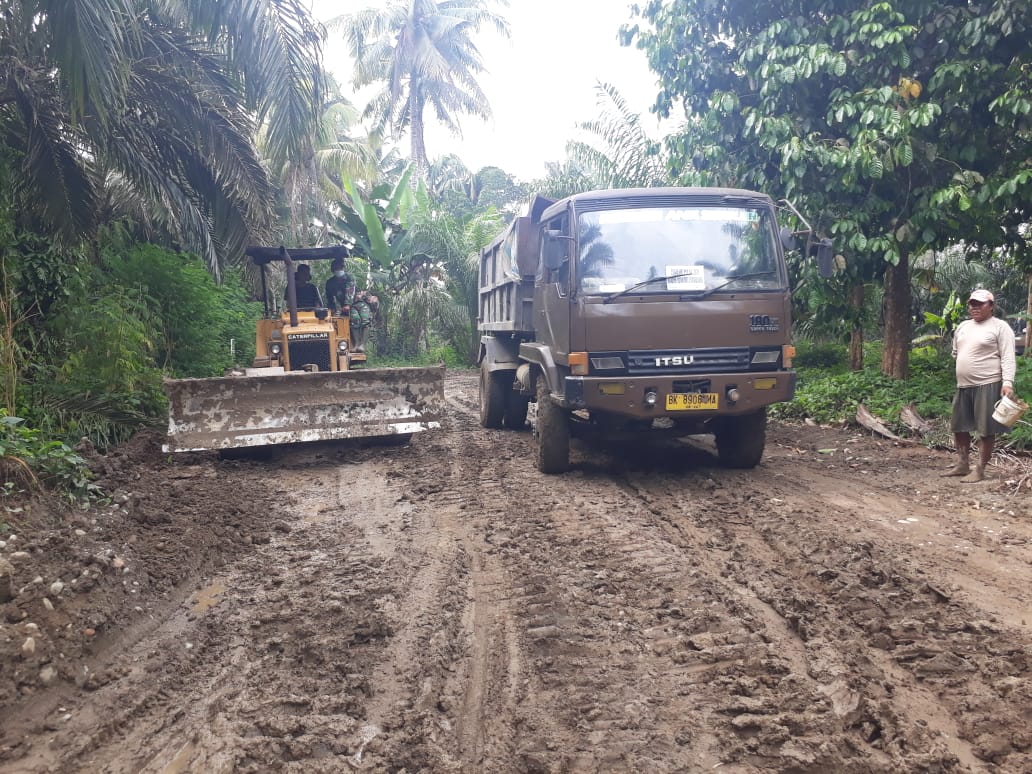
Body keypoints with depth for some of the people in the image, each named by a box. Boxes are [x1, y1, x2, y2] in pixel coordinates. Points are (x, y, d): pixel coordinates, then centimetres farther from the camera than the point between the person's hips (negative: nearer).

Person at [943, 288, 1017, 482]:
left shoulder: (1000, 327, -6)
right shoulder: (963, 327, 14)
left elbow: (1008, 358, -13)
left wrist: (1008, 382, -23)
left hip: (987, 386, -7)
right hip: (963, 386, 8)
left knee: (986, 430, -2)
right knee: (959, 426, 13)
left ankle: (979, 469, 4)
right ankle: (962, 465, 26)